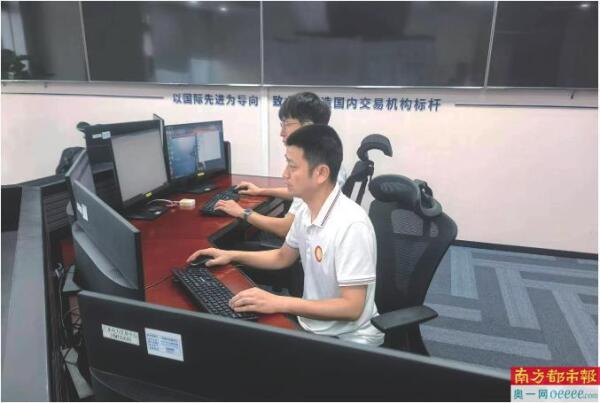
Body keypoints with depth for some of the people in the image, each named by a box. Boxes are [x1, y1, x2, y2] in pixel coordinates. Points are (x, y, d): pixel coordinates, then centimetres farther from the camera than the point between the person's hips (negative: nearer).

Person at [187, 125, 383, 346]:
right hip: (310, 324, 7)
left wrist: (279, 303, -30)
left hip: (348, 340, -6)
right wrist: (232, 255, 7)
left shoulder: (351, 225, -27)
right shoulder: (306, 211, -3)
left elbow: (352, 308, -26)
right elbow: (283, 257, 15)